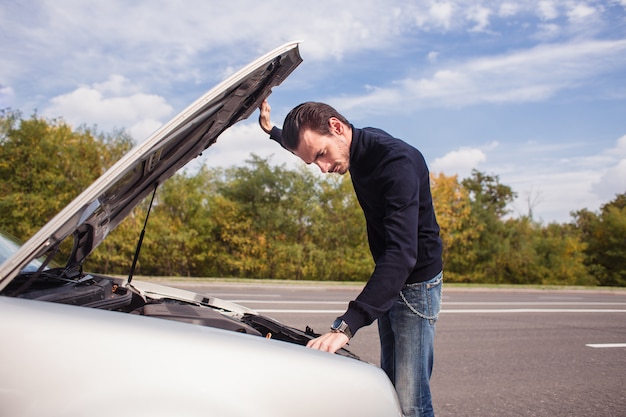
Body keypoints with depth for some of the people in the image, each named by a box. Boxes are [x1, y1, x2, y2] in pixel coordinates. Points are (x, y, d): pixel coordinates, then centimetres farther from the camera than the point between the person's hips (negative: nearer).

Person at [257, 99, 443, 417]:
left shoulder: (397, 161, -29)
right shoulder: (357, 149, -2)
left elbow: (402, 254, -39)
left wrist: (346, 326, -45)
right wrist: (270, 130, 16)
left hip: (416, 283, -8)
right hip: (388, 281, 9)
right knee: (389, 383, 15)